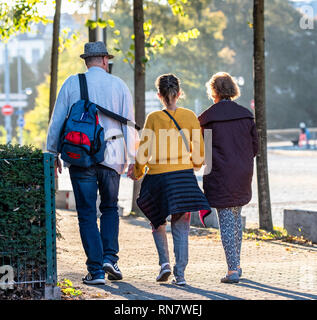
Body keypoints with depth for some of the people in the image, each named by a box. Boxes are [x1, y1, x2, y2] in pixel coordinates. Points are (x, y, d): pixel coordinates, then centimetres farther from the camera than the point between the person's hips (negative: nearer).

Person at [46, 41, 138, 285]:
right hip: (111, 155, 1)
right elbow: (129, 125, 4)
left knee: (87, 214, 3)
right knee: (110, 208, 18)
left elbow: (57, 121, 2)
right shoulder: (118, 85, 5)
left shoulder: (72, 84, 3)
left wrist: (53, 154, 10)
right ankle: (110, 257, 2)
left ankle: (96, 271, 0)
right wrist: (132, 158, 8)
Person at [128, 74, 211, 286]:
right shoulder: (190, 117, 0)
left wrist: (137, 173, 13)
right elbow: (199, 155, 2)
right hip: (184, 177, 1)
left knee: (158, 223, 20)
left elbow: (144, 155, -4)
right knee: (181, 228, 6)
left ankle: (165, 262, 4)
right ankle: (180, 273, -2)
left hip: (157, 177, -1)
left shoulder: (153, 119, -5)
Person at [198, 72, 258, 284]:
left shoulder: (206, 118, -7)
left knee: (226, 220, -1)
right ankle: (236, 264, 22)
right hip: (243, 176, 4)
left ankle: (233, 268, -7)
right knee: (237, 218, 18)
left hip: (220, 177, -4)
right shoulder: (246, 115, 3)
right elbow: (255, 147, 8)